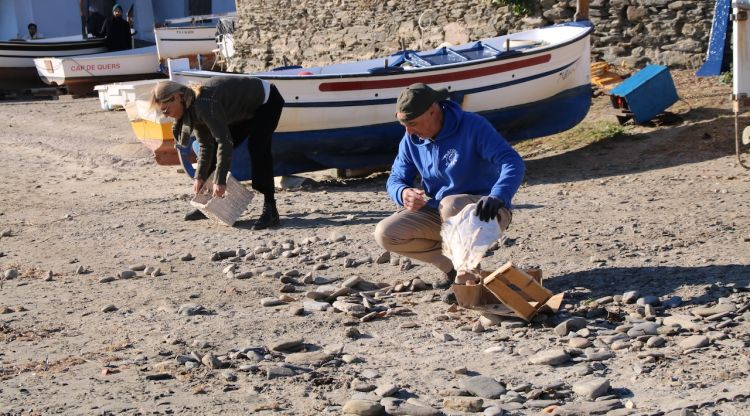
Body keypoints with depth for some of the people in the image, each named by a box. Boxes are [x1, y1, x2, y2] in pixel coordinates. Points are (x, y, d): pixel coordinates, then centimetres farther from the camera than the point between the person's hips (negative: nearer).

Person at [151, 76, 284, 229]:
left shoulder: (205, 105, -36)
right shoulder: (192, 109, -6)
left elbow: (225, 142, -38)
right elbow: (206, 145, -1)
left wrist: (220, 181, -37)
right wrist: (200, 177, -8)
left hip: (267, 101, -10)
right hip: (248, 110, 10)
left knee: (257, 147, -27)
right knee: (214, 146, 5)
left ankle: (270, 209, -24)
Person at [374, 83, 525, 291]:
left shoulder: (473, 126, -18)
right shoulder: (411, 140, 0)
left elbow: (513, 162, -27)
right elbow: (395, 179, 6)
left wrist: (497, 197, -48)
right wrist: (403, 193, -21)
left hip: (483, 213, -6)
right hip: (437, 215, 6)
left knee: (451, 205, -40)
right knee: (385, 234, -13)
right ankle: (451, 264, 0)